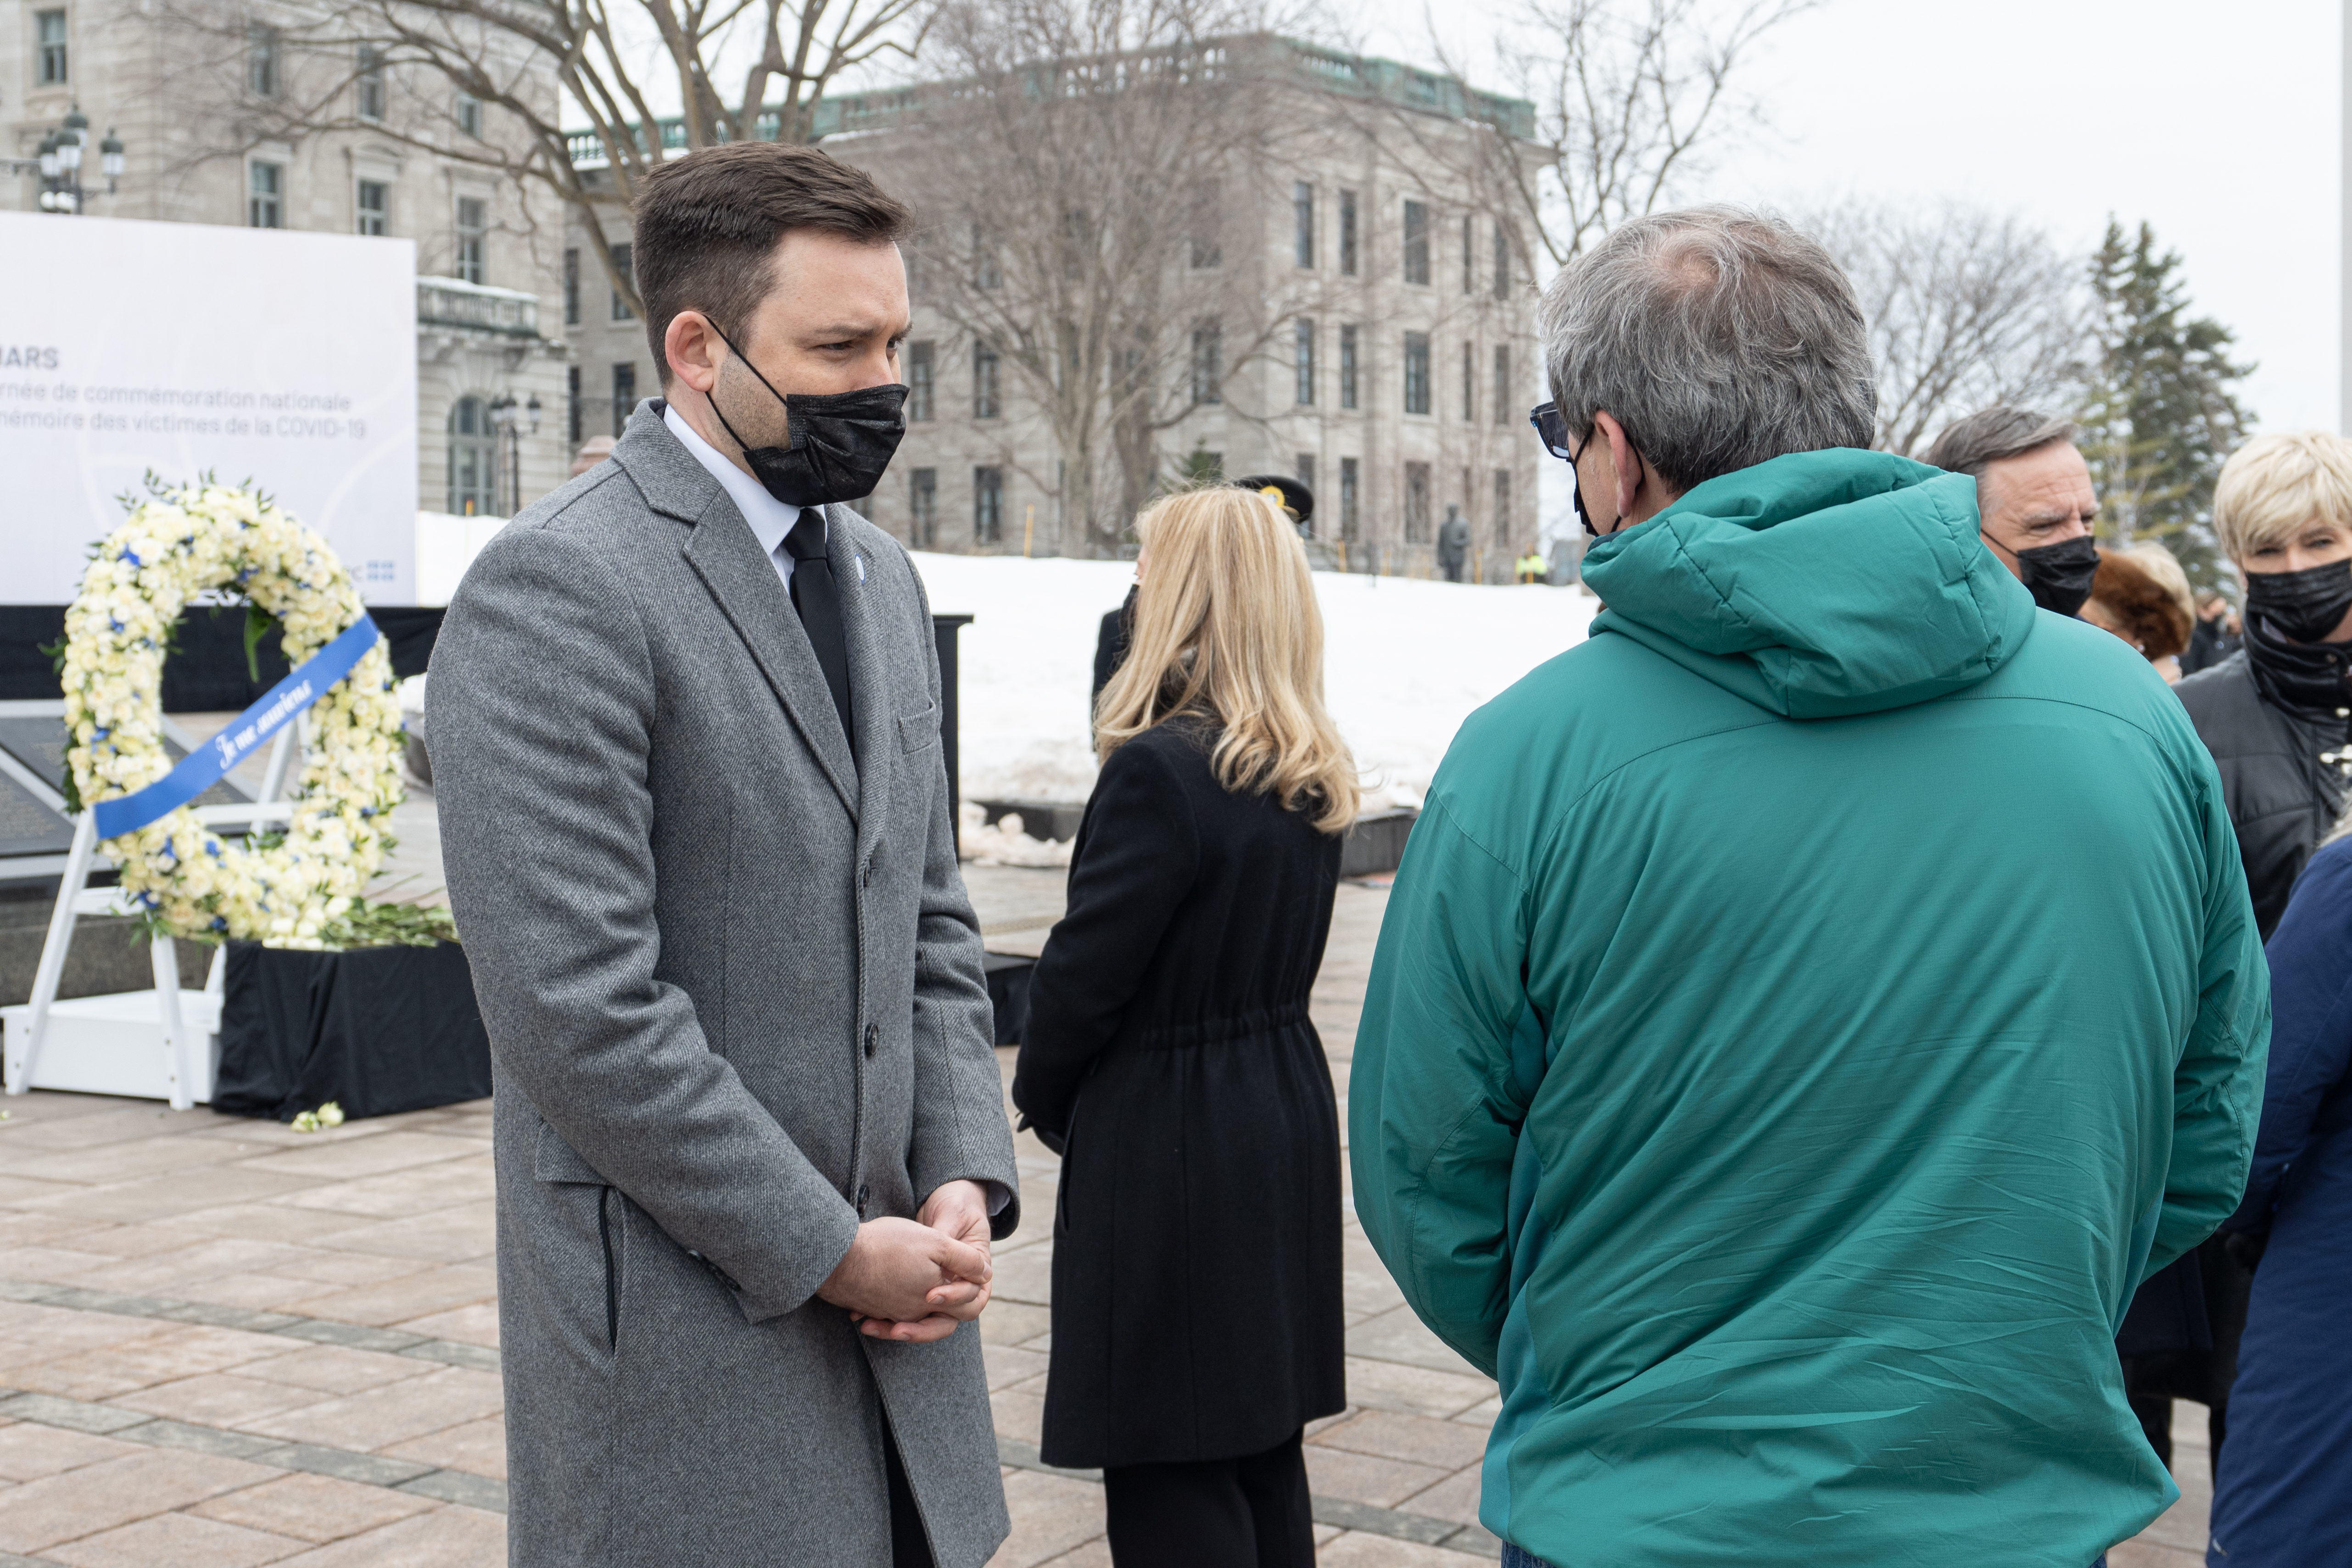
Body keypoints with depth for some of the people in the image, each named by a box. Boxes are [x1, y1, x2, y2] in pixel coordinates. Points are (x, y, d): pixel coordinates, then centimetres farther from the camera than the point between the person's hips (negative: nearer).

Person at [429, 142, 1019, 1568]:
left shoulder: (880, 575, 13)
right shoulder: (558, 589, -14)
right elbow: (577, 1005, -20)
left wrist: (967, 1182, 2)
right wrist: (833, 1249, -13)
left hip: (886, 1301, 7)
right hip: (685, 1327, -7)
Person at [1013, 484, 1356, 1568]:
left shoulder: (1160, 769, -21)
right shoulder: (1313, 778, 5)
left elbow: (1083, 971, -17)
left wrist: (1040, 1096, 3)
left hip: (1168, 1150, -9)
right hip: (1284, 1120, 9)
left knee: (1171, 1478, 0)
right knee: (1263, 1443, 18)